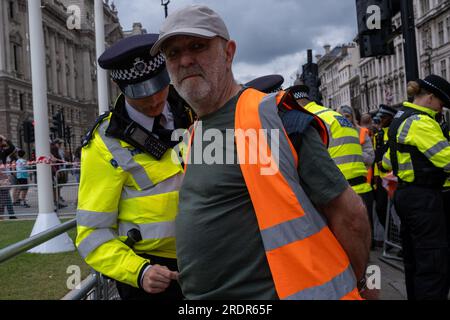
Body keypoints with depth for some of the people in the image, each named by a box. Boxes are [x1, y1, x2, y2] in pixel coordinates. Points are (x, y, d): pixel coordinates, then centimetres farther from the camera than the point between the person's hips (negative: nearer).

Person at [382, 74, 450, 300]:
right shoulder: (421, 122, -16)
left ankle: (415, 295, 27)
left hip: (404, 194, 10)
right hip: (424, 198, -10)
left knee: (414, 257, 17)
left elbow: (387, 162, 20)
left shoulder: (400, 119, 15)